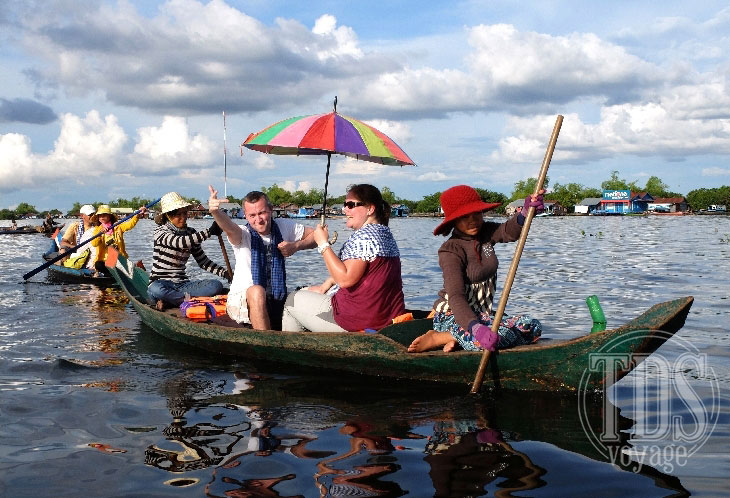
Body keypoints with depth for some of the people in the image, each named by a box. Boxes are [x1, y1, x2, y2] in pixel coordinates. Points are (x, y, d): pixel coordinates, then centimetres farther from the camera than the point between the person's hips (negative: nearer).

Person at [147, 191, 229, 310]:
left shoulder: (190, 233, 11)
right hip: (161, 283, -6)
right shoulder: (160, 232, -6)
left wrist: (225, 273, -4)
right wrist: (210, 231, -32)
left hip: (182, 284, 6)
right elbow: (181, 242, -28)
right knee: (156, 290, -42)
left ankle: (168, 301, -23)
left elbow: (203, 262, 12)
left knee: (216, 285, -21)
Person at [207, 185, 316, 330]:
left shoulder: (284, 227, 2)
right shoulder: (243, 235, -10)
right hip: (242, 299, -4)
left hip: (276, 300, 5)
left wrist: (296, 246, -8)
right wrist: (215, 211, -57)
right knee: (257, 291, -37)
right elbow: (229, 227, -34)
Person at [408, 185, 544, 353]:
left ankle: (461, 339, -12)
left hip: (480, 315, 8)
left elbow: (509, 231, -18)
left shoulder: (486, 233, 5)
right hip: (452, 317, -8)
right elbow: (455, 296, -29)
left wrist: (526, 212, -41)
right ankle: (438, 338, -15)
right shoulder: (451, 251, -16)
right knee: (499, 337, -33)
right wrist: (476, 328, -45)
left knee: (533, 327, -9)